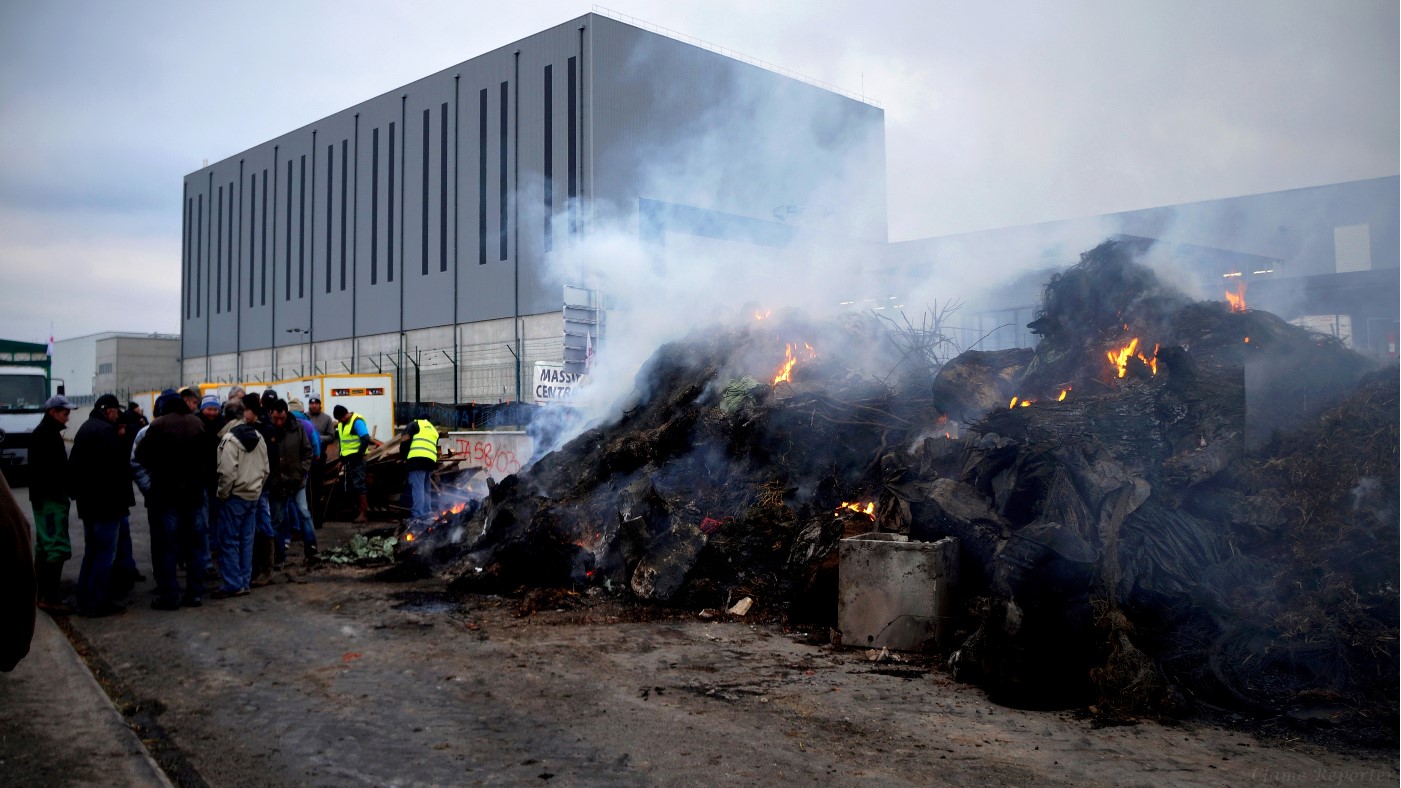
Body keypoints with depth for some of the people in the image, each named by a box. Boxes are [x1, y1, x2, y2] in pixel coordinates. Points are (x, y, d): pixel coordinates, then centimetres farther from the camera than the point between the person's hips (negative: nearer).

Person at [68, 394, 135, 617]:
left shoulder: (84, 429, 16)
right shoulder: (106, 431, -16)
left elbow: (73, 464, 23)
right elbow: (118, 468, -21)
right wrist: (125, 498, -15)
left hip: (88, 501, 10)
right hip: (107, 501, -10)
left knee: (91, 550, 16)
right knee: (105, 551, -4)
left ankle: (84, 599, 20)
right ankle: (98, 602, -3)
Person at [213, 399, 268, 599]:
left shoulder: (230, 439, -16)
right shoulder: (257, 436, 6)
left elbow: (228, 472, -22)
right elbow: (265, 468, 10)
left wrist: (222, 494, -9)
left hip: (235, 496, -7)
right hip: (253, 496, 7)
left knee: (229, 541, 0)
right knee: (246, 540, 11)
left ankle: (233, 584, 1)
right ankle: (244, 582, 16)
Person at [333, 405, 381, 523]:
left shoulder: (357, 421, -15)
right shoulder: (342, 423, 13)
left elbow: (366, 439, -22)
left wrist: (359, 456, -22)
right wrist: (342, 459, 17)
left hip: (356, 457, -9)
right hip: (347, 457, 9)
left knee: (359, 485, -8)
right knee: (350, 487, 10)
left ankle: (363, 514, -5)